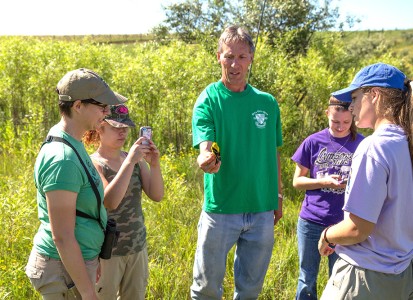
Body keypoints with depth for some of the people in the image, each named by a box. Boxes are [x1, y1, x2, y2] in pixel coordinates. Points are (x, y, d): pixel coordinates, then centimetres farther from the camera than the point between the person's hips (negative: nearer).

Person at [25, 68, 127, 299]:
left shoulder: (72, 144, 5)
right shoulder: (62, 159, -25)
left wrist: (93, 258, 20)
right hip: (65, 268, -9)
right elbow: (62, 237, -25)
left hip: (77, 259, 9)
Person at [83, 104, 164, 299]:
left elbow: (157, 196, -4)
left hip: (137, 248, 5)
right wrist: (130, 162, -30)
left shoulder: (136, 159, 1)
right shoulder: (93, 164, -13)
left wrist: (154, 164, -19)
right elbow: (110, 201, -27)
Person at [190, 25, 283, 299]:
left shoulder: (268, 103, 3)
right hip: (221, 209, -3)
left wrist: (278, 196, 13)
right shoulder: (208, 100, -7)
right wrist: (206, 160, -43)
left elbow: (272, 153, 11)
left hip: (262, 209, 3)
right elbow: (206, 146, -21)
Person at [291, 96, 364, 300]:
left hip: (344, 225, 0)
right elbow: (297, 181, 2)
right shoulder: (314, 142, -3)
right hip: (311, 222, 0)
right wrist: (324, 181, -16)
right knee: (307, 280, 14)